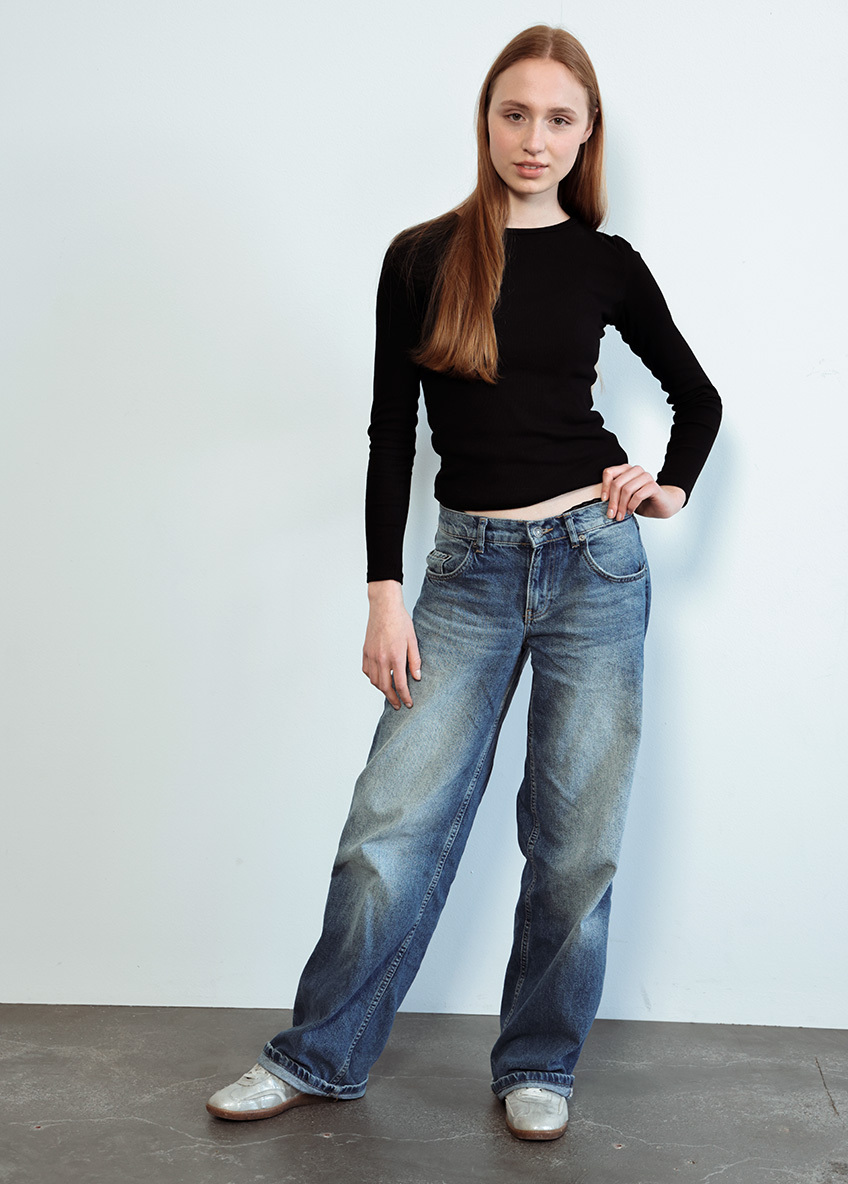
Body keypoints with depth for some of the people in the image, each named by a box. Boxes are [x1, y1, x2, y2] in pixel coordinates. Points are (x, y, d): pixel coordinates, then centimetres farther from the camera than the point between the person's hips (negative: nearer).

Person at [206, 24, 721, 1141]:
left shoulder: (606, 265, 4)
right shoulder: (420, 257, 3)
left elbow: (698, 395, 19)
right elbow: (391, 432, 2)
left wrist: (672, 488, 2)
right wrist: (385, 596, -3)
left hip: (593, 558, 0)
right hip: (469, 565, 0)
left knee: (576, 838, 5)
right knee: (394, 825, -2)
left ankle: (538, 1065, 23)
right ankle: (321, 1056, 16)